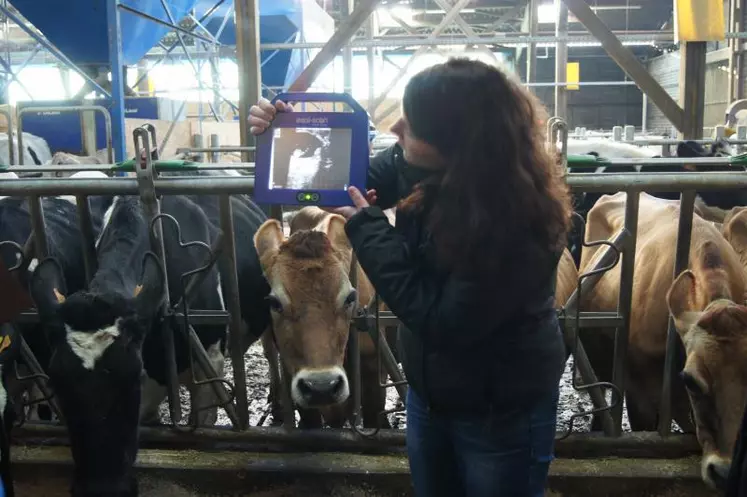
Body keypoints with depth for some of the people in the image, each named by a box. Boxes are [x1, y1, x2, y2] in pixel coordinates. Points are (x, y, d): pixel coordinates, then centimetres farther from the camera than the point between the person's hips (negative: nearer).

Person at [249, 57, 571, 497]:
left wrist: (369, 229, -27)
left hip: (502, 414, -6)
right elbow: (349, 182, 5)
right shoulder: (417, 164, -14)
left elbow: (443, 323, -30)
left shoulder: (518, 217, -33)